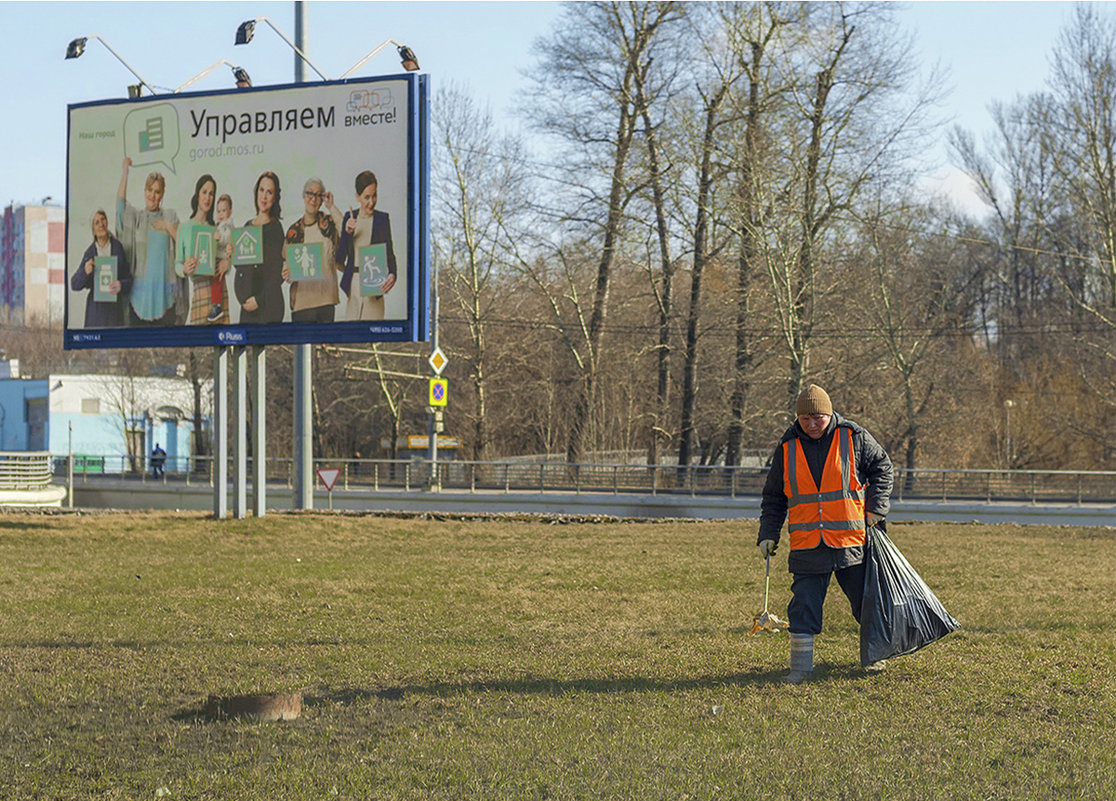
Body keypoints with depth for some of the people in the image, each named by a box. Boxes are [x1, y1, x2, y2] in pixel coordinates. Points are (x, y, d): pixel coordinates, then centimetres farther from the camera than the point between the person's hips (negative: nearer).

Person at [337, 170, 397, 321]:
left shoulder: (382, 219, 2)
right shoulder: (349, 217, 10)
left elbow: (389, 252, -2)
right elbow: (340, 258, 8)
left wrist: (392, 274, -22)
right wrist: (347, 233, -8)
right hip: (352, 284, 3)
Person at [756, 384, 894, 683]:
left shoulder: (854, 438, -1)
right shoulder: (787, 448, 5)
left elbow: (882, 468, 10)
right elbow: (773, 497, 14)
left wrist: (876, 507, -2)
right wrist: (768, 534, 6)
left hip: (852, 542, -1)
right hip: (807, 546, 1)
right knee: (803, 608, -5)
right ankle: (801, 666, 4)